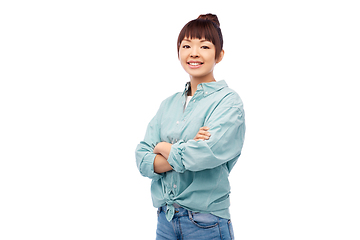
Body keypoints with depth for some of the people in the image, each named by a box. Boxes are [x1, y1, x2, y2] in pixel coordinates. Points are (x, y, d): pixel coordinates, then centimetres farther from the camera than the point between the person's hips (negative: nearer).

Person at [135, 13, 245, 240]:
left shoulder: (228, 101, -9)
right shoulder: (169, 104, 8)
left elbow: (205, 155, -23)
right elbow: (142, 160, -1)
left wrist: (163, 148, -6)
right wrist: (187, 152, -17)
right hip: (165, 218, 5)